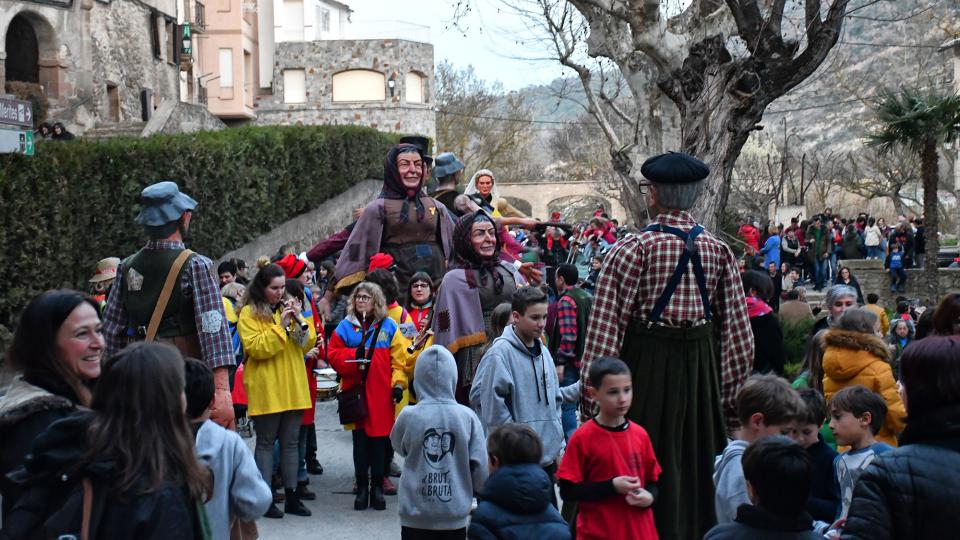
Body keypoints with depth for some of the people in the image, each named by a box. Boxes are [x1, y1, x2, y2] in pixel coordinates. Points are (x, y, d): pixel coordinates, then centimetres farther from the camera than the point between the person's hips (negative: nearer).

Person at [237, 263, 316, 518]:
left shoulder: (286, 308, 14)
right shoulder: (249, 313, -4)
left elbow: (308, 343, 9)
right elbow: (255, 348, -16)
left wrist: (299, 320, -7)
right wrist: (280, 325, -19)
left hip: (293, 388, 6)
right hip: (266, 389, -6)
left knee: (291, 442, 9)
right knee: (266, 442, 0)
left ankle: (291, 496, 15)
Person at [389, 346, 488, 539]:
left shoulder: (408, 416, -11)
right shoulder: (467, 417, -9)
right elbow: (480, 467, -4)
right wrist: (480, 491, 14)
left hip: (416, 517, -1)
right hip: (455, 516, 1)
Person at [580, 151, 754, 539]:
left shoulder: (632, 249, -11)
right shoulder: (719, 251, 3)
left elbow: (606, 327, -15)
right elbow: (738, 330, 4)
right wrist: (729, 393, 11)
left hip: (646, 366, -4)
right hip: (701, 370, 4)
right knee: (697, 466, 16)